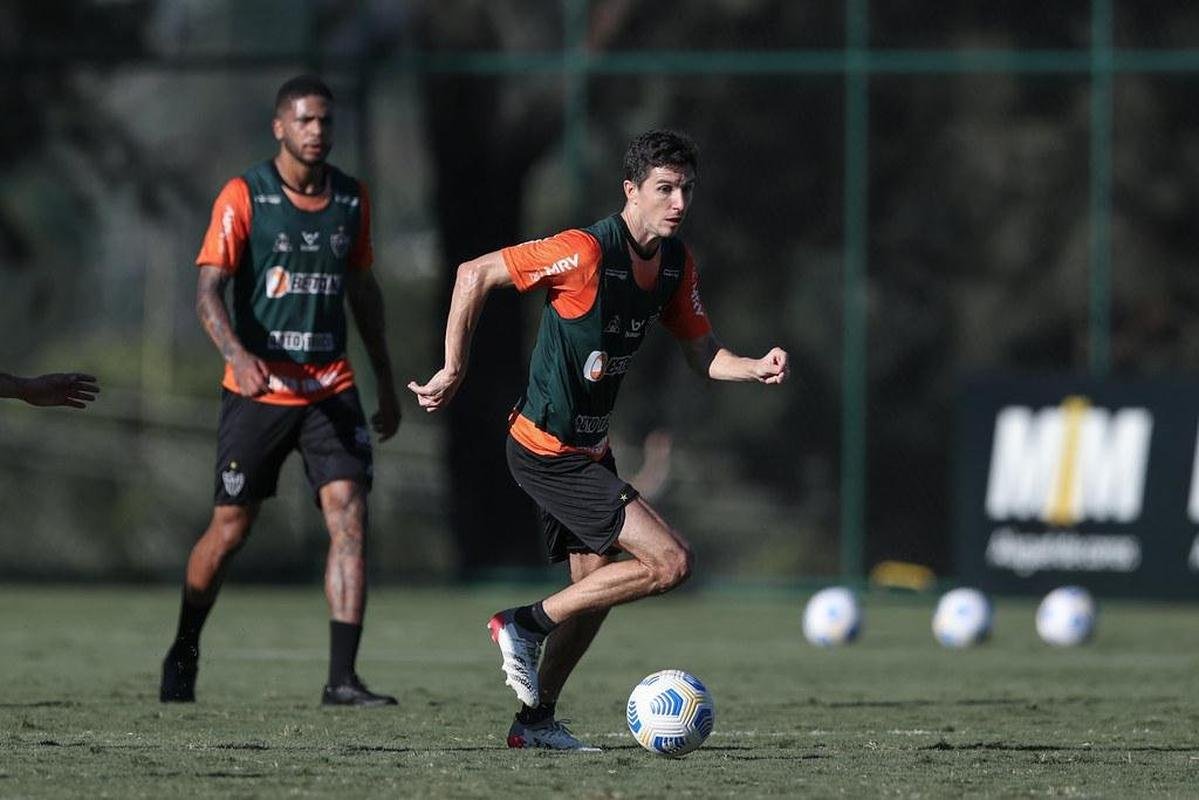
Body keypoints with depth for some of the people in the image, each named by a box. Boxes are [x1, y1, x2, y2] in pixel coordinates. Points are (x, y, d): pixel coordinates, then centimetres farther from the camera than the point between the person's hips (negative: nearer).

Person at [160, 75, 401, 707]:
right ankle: (183, 657, 27)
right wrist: (237, 354, -33)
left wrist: (385, 382, 20)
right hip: (257, 389, -3)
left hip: (331, 388, 3)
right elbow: (208, 290, -15)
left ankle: (341, 678, -14)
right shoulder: (243, 198, -8)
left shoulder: (351, 199, 7)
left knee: (349, 516, -12)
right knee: (230, 528, 4)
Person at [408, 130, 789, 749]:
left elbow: (702, 354, 11)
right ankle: (528, 624, -3)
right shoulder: (587, 252, -22)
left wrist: (756, 368, -10)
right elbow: (475, 274, -19)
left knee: (596, 590, 16)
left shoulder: (675, 262, 3)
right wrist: (454, 370, -17)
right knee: (670, 562, -14)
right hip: (547, 452, -9)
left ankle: (535, 721, 29)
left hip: (588, 451, 9)